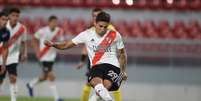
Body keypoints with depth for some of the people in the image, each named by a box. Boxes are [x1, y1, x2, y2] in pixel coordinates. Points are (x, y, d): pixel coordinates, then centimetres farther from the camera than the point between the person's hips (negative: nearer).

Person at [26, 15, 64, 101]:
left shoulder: (59, 31, 0)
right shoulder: (42, 31, -12)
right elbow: (34, 39, 3)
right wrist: (37, 51, -4)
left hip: (52, 56, 6)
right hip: (44, 56, -6)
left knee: (45, 77, 17)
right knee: (51, 77, -12)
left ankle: (31, 85, 44)